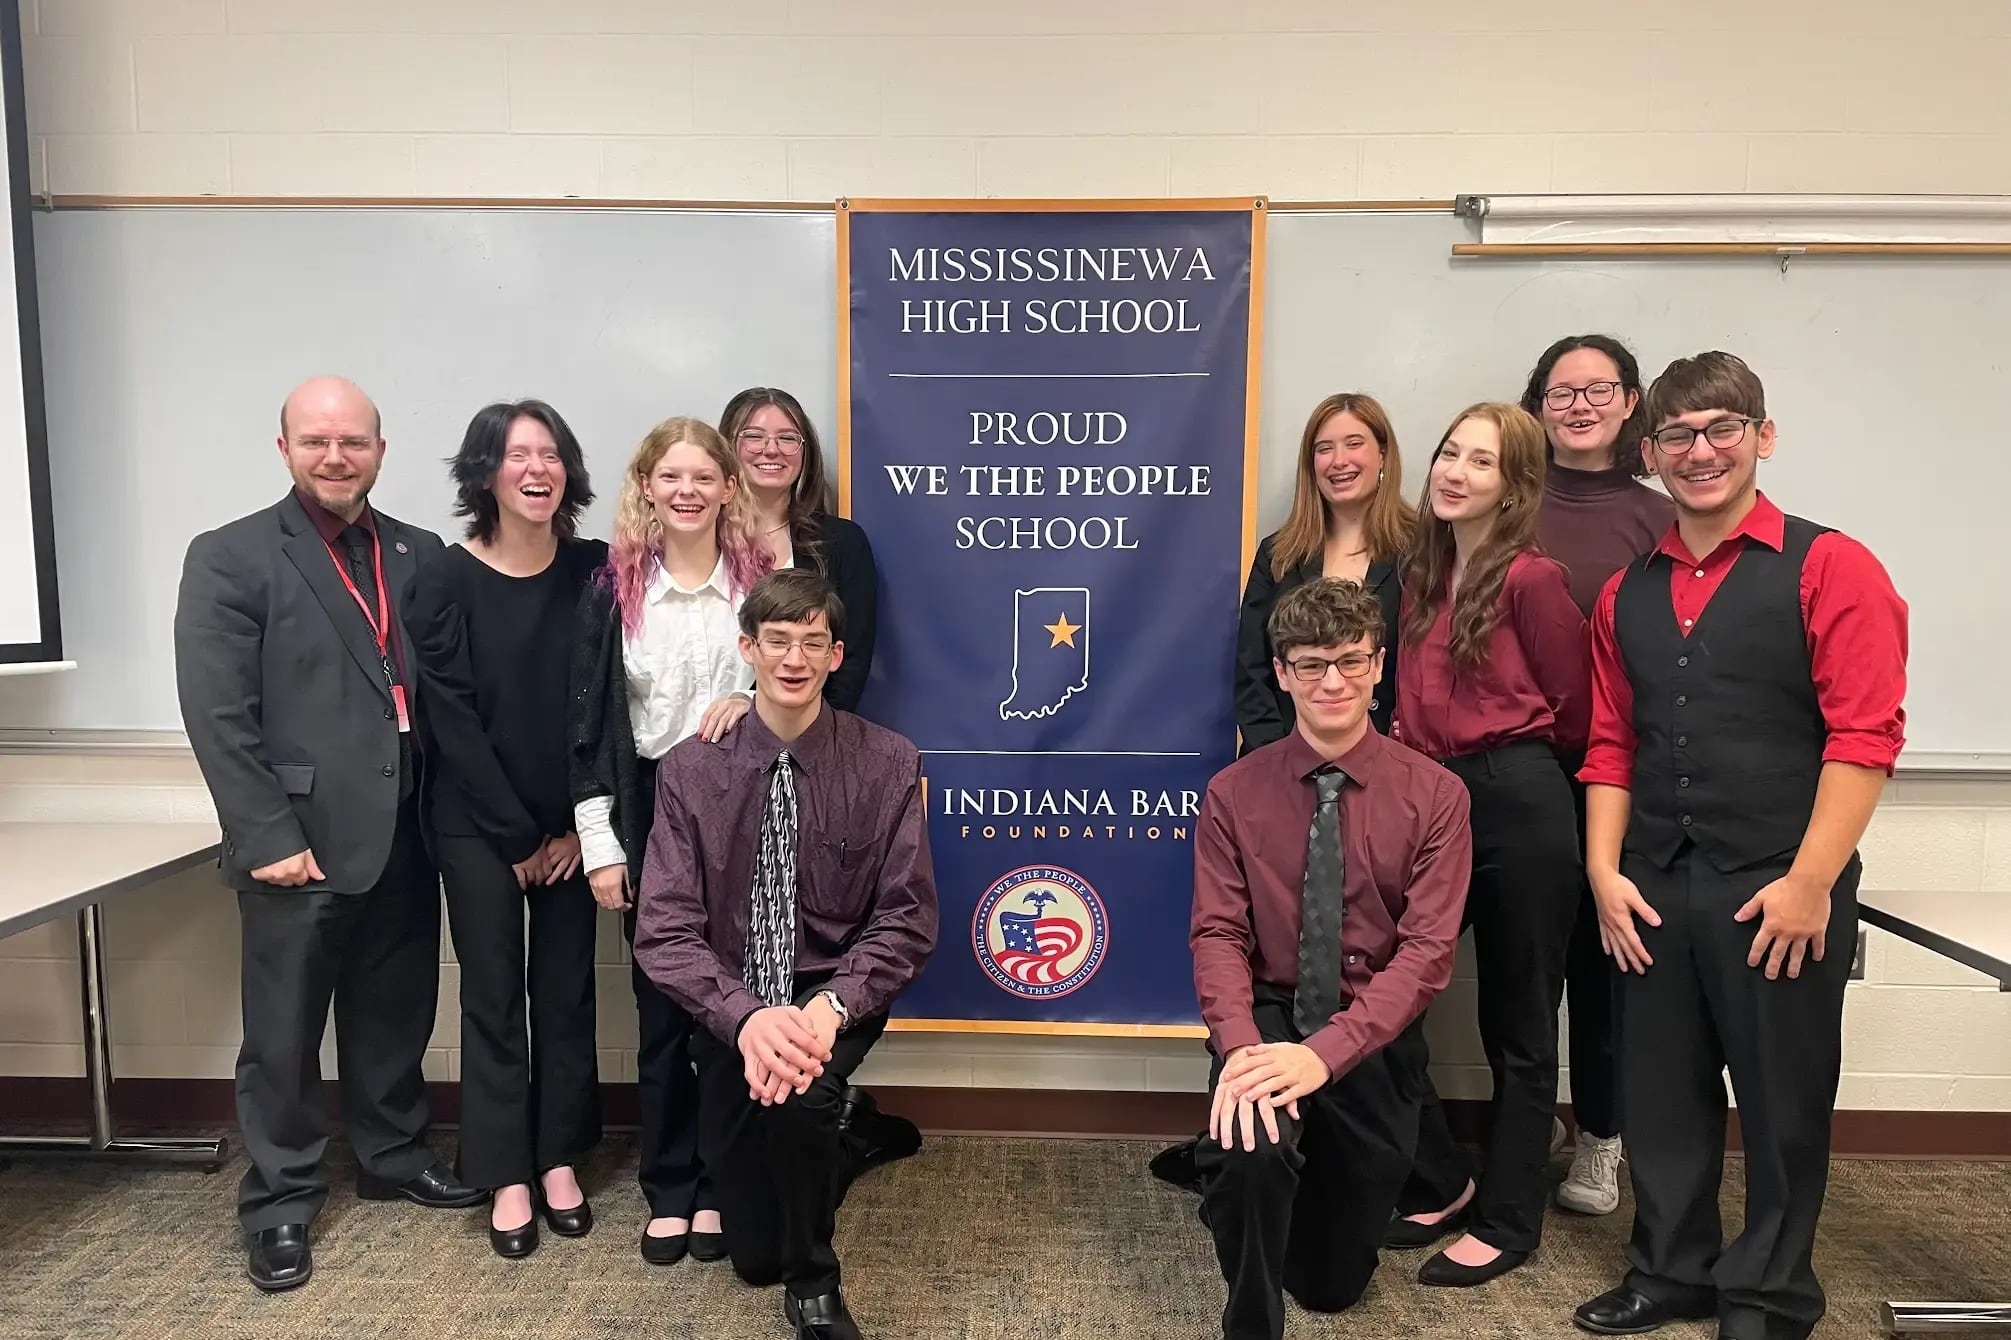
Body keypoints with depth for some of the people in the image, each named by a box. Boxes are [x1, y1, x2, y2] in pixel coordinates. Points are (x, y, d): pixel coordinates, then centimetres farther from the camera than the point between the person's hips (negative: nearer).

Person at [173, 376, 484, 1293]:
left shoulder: (420, 555, 8)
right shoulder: (228, 558, -5)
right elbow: (218, 717, -10)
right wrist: (268, 837, -14)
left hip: (403, 839, 4)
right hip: (300, 845, -4)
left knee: (396, 1015, 18)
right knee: (283, 1034, 10)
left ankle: (393, 1156, 38)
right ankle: (280, 1201, 27)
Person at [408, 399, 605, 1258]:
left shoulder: (595, 571, -1)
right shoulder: (446, 583, -7)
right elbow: (452, 722, -9)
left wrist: (581, 823, -5)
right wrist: (516, 837, -10)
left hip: (572, 825, 2)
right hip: (478, 826, -2)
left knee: (566, 991, 10)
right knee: (493, 996, 7)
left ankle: (559, 1158, 25)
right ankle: (507, 1176, 20)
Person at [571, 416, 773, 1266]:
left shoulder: (763, 580, 1)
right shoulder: (614, 587, 1)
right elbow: (589, 720, -1)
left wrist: (753, 703, -12)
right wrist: (599, 840, -5)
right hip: (650, 816, 0)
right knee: (662, 1006, 8)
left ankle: (721, 1184, 22)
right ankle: (669, 1188, 23)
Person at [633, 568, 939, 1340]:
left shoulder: (887, 763, -9)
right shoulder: (691, 769, -8)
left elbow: (907, 919, -10)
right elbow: (665, 929, -13)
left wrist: (832, 1006, -27)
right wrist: (744, 1016, -30)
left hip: (834, 998, -2)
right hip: (733, 1011, 2)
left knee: (802, 1092, -36)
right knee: (753, 1253, 9)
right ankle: (834, 1134, 44)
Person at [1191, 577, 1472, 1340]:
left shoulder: (1434, 796, -8)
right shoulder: (1233, 793, -5)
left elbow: (1428, 951, -16)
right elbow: (1217, 935, -11)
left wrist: (1324, 1053, -28)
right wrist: (1241, 1046, -30)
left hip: (1375, 1041, 1)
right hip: (1269, 1017, 0)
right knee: (1247, 1149, -35)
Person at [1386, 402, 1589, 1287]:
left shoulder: (1529, 578, -11)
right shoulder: (1423, 575, 10)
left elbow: (1576, 708, -3)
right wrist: (1409, 749, 8)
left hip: (1517, 808, -7)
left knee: (1517, 1029, 9)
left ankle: (1507, 1221, 27)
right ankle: (1444, 1183, 28)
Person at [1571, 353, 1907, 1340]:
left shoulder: (1830, 569, -4)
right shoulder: (1625, 593, 11)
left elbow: (1864, 737, -11)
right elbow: (1611, 744, 11)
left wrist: (1809, 881, -16)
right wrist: (1604, 869, 2)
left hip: (1779, 893, -4)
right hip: (1653, 888, 5)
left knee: (1781, 1098, 10)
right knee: (1659, 1089, 14)